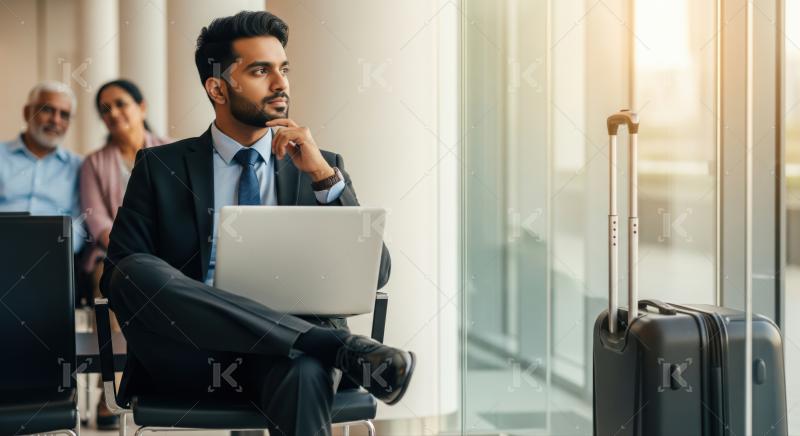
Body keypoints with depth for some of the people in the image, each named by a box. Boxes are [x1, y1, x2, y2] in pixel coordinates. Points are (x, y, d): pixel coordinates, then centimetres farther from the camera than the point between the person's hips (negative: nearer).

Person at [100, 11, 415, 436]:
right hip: (190, 356, 2)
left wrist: (325, 177, -8)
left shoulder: (319, 167, 14)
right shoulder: (160, 167, 11)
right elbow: (117, 275, 3)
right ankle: (343, 348, -32)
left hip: (282, 352, -1)